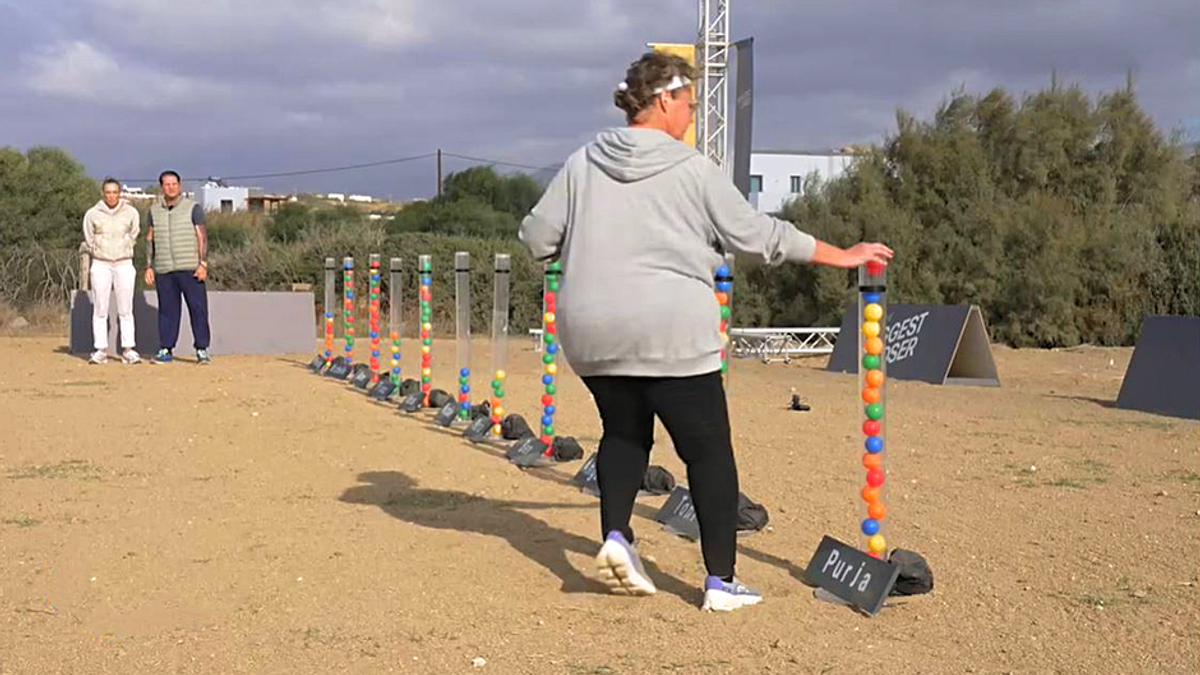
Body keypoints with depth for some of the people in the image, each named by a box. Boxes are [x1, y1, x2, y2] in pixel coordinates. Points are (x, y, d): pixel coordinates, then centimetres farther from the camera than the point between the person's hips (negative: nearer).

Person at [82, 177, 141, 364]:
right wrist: (99, 253, 12)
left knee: (126, 310, -3)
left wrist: (122, 252, 10)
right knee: (100, 309, -1)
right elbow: (89, 240, 10)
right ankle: (101, 350, 2)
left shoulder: (131, 213, 3)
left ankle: (128, 350, -1)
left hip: (124, 264, 0)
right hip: (100, 265, 0)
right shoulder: (92, 214, 1)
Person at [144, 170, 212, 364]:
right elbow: (150, 239, 15)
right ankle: (166, 350, 10)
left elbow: (202, 237, -1)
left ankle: (202, 350, -2)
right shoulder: (154, 211, 12)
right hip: (163, 270, 3)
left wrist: (203, 264, -10)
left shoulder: (193, 208, 3)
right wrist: (148, 267, 9)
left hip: (190, 269, -3)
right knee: (167, 309, 4)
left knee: (198, 308, -6)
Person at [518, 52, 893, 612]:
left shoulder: (583, 164, 6)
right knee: (708, 450, 5)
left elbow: (536, 237, 6)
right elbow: (756, 234, -1)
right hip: (671, 333, -5)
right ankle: (721, 580, 5)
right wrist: (841, 256, 8)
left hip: (592, 330, 5)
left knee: (624, 431, 24)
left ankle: (615, 535, 5)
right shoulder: (691, 169, -4)